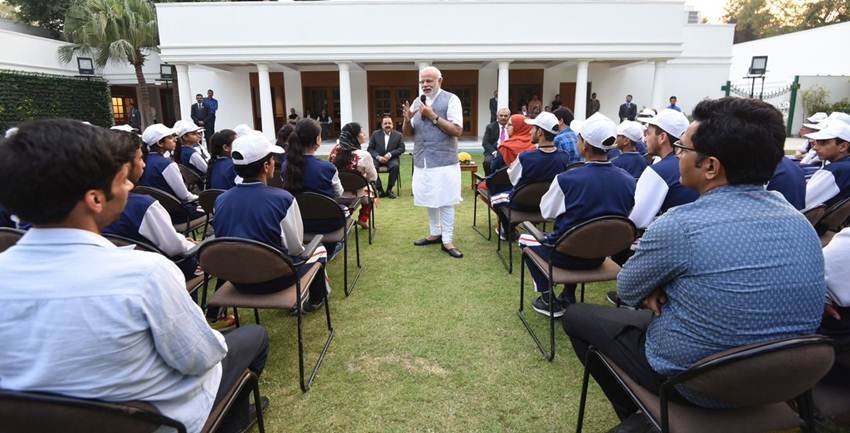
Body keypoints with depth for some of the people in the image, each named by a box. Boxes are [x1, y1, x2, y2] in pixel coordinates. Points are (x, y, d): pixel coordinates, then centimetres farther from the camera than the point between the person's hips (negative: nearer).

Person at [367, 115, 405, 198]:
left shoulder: (398, 135, 8)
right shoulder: (375, 134, 10)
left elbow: (402, 148, -1)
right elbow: (370, 149, 4)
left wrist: (390, 154, -17)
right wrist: (378, 157, -15)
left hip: (391, 158, -1)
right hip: (377, 158, 1)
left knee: (395, 166, -34)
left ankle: (389, 189, -17)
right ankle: (379, 190, -17)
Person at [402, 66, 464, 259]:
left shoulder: (450, 99, -5)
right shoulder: (417, 102, 11)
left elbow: (457, 130, -13)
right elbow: (408, 132, 12)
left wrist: (433, 116, -17)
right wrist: (407, 119, -10)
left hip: (444, 161, -5)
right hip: (422, 161, 5)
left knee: (446, 202, -1)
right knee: (429, 200, 14)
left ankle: (447, 241, 8)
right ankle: (435, 234, 29)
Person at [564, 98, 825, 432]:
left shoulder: (680, 225, -28)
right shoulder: (800, 221, -6)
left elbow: (626, 290, -12)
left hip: (690, 383, -6)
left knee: (576, 316, 12)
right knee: (646, 313, 29)